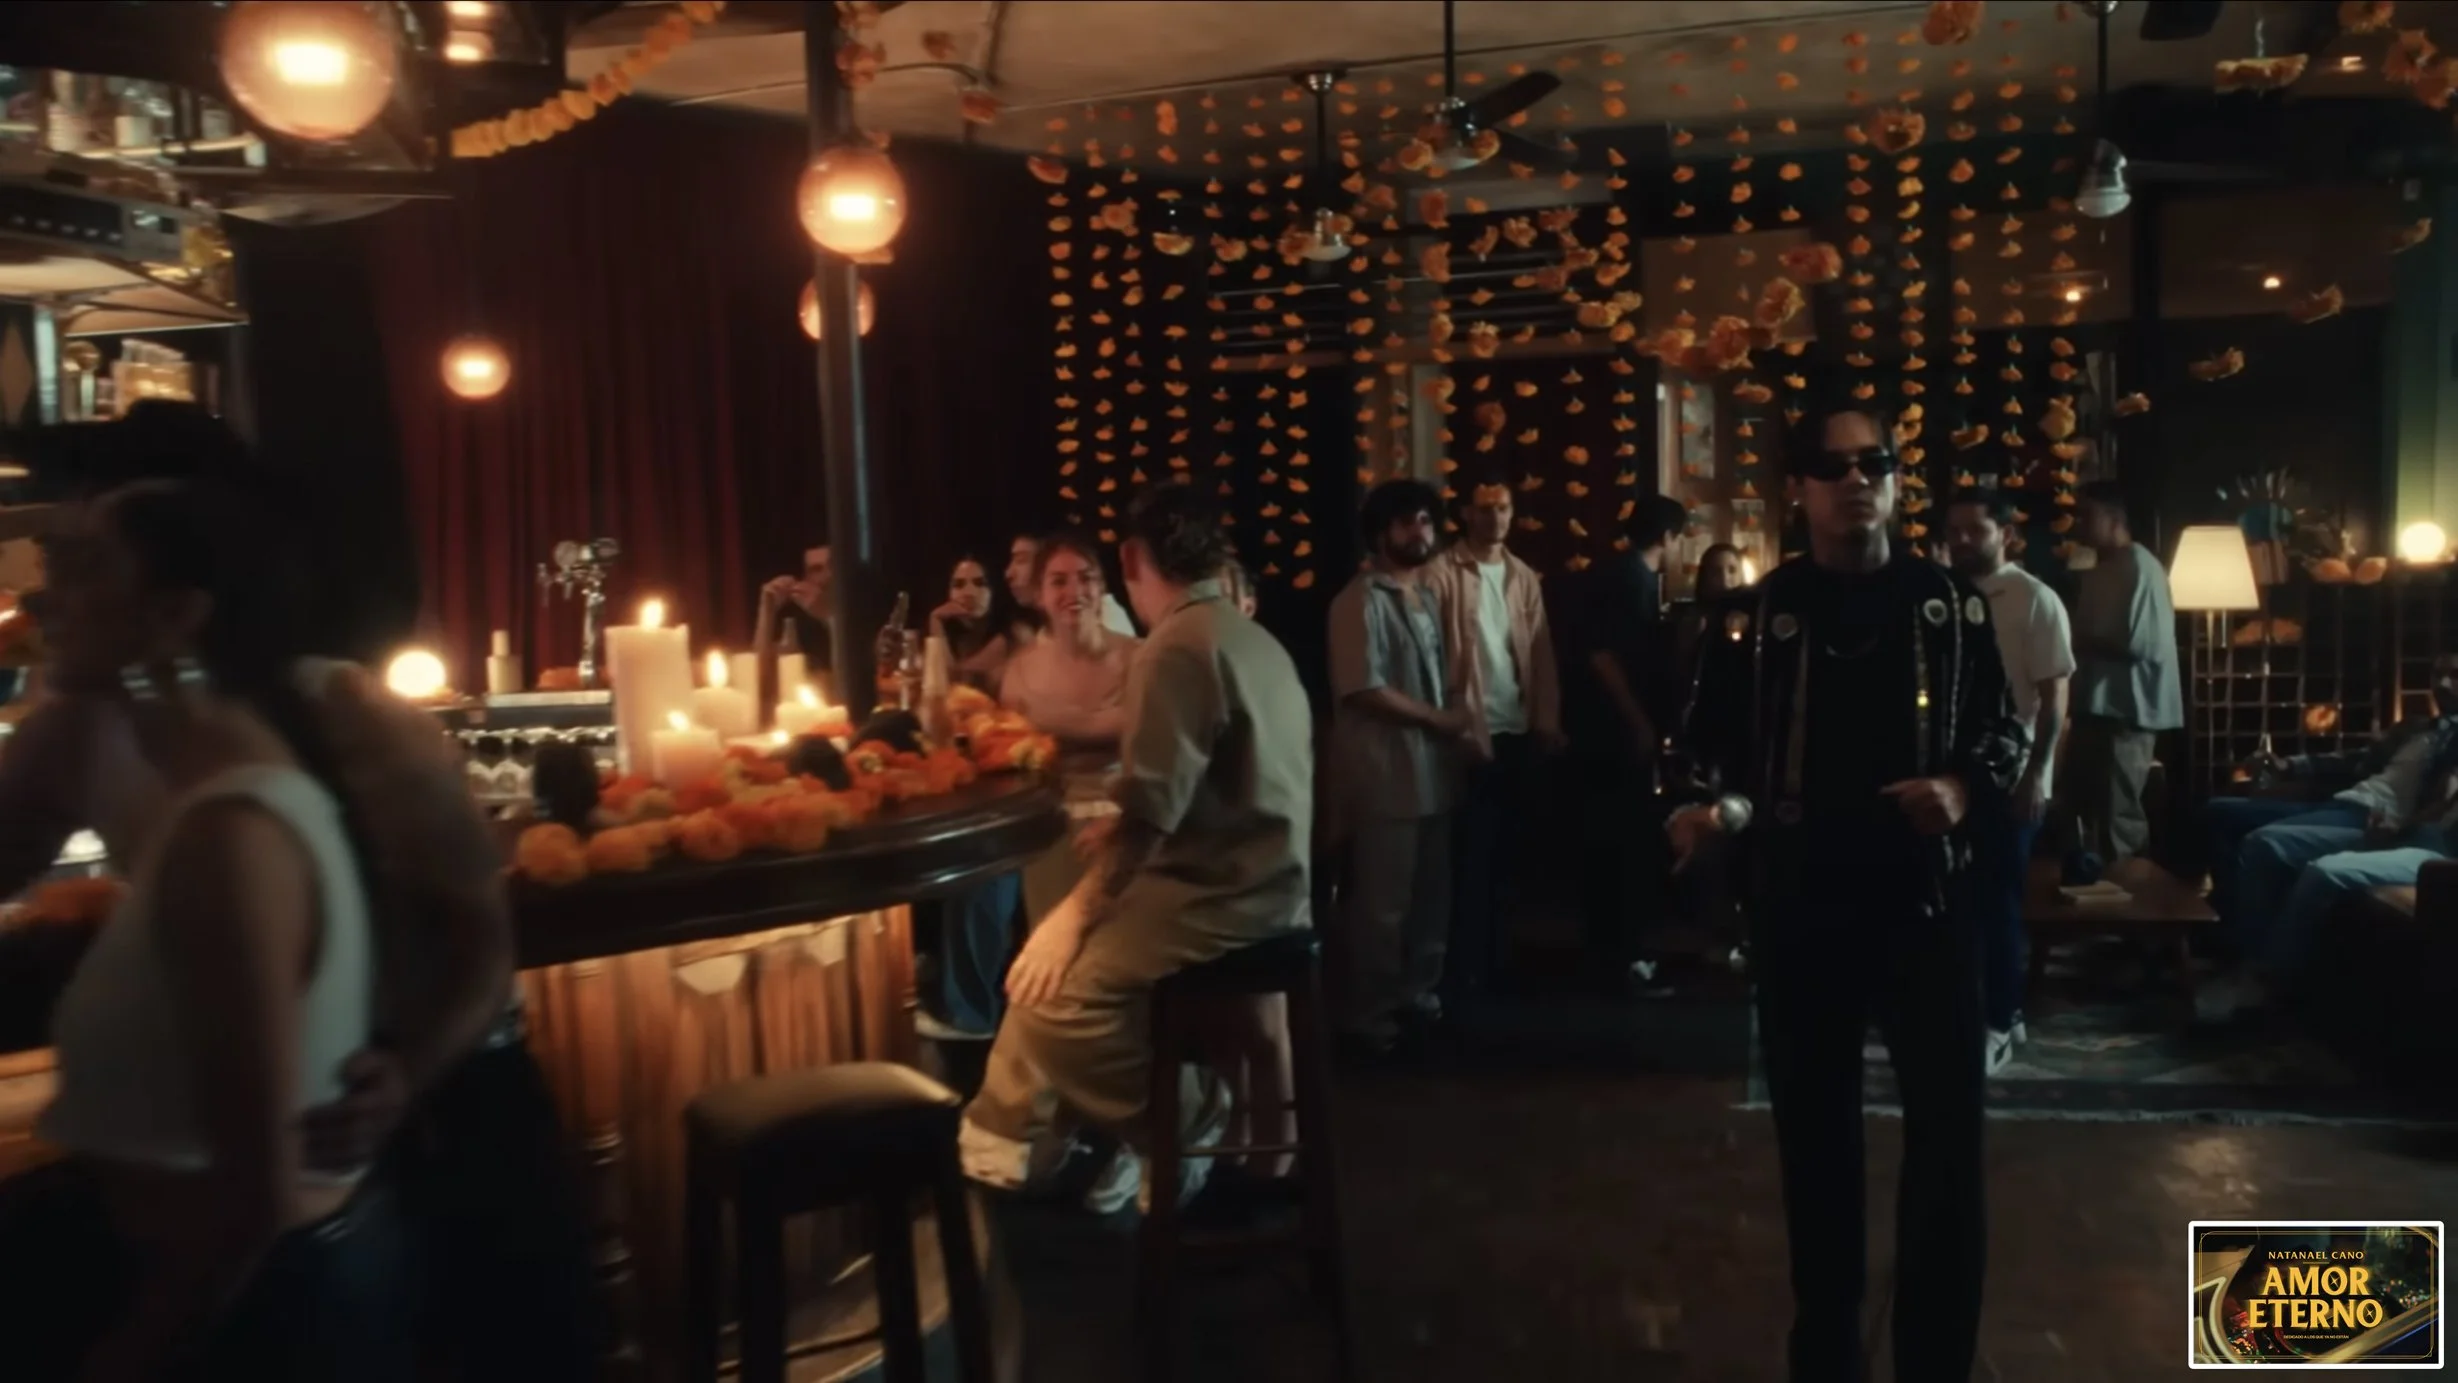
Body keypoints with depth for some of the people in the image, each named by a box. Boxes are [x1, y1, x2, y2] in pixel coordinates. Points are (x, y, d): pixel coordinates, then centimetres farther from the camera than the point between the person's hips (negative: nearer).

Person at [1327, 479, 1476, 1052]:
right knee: (1382, 903, -1)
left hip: (1432, 770, 8)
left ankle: (1417, 998, 29)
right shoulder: (1361, 600, -10)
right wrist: (1441, 720, -12)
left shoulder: (1425, 600, 16)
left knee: (1431, 897, 15)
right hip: (1384, 775, -8)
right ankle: (1371, 1015, 10)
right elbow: (1365, 690, -17)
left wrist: (1460, 720, -1)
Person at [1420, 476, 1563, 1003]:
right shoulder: (1441, 573, -5)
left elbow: (1541, 652, 10)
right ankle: (1464, 967, 5)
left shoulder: (1525, 577, 12)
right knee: (1470, 853, -3)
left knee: (1507, 849, 12)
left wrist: (1548, 719, 3)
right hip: (1470, 731, -5)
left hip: (1519, 730, 5)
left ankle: (1498, 958, 22)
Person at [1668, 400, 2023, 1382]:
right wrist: (1717, 807, -19)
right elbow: (1712, 748, 2)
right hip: (1798, 905, 0)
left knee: (1949, 1132, 0)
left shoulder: (1952, 604, 4)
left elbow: (2004, 730, 10)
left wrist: (1962, 786, -10)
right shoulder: (1754, 616, 1)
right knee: (1813, 1131, 10)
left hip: (1922, 895, 0)